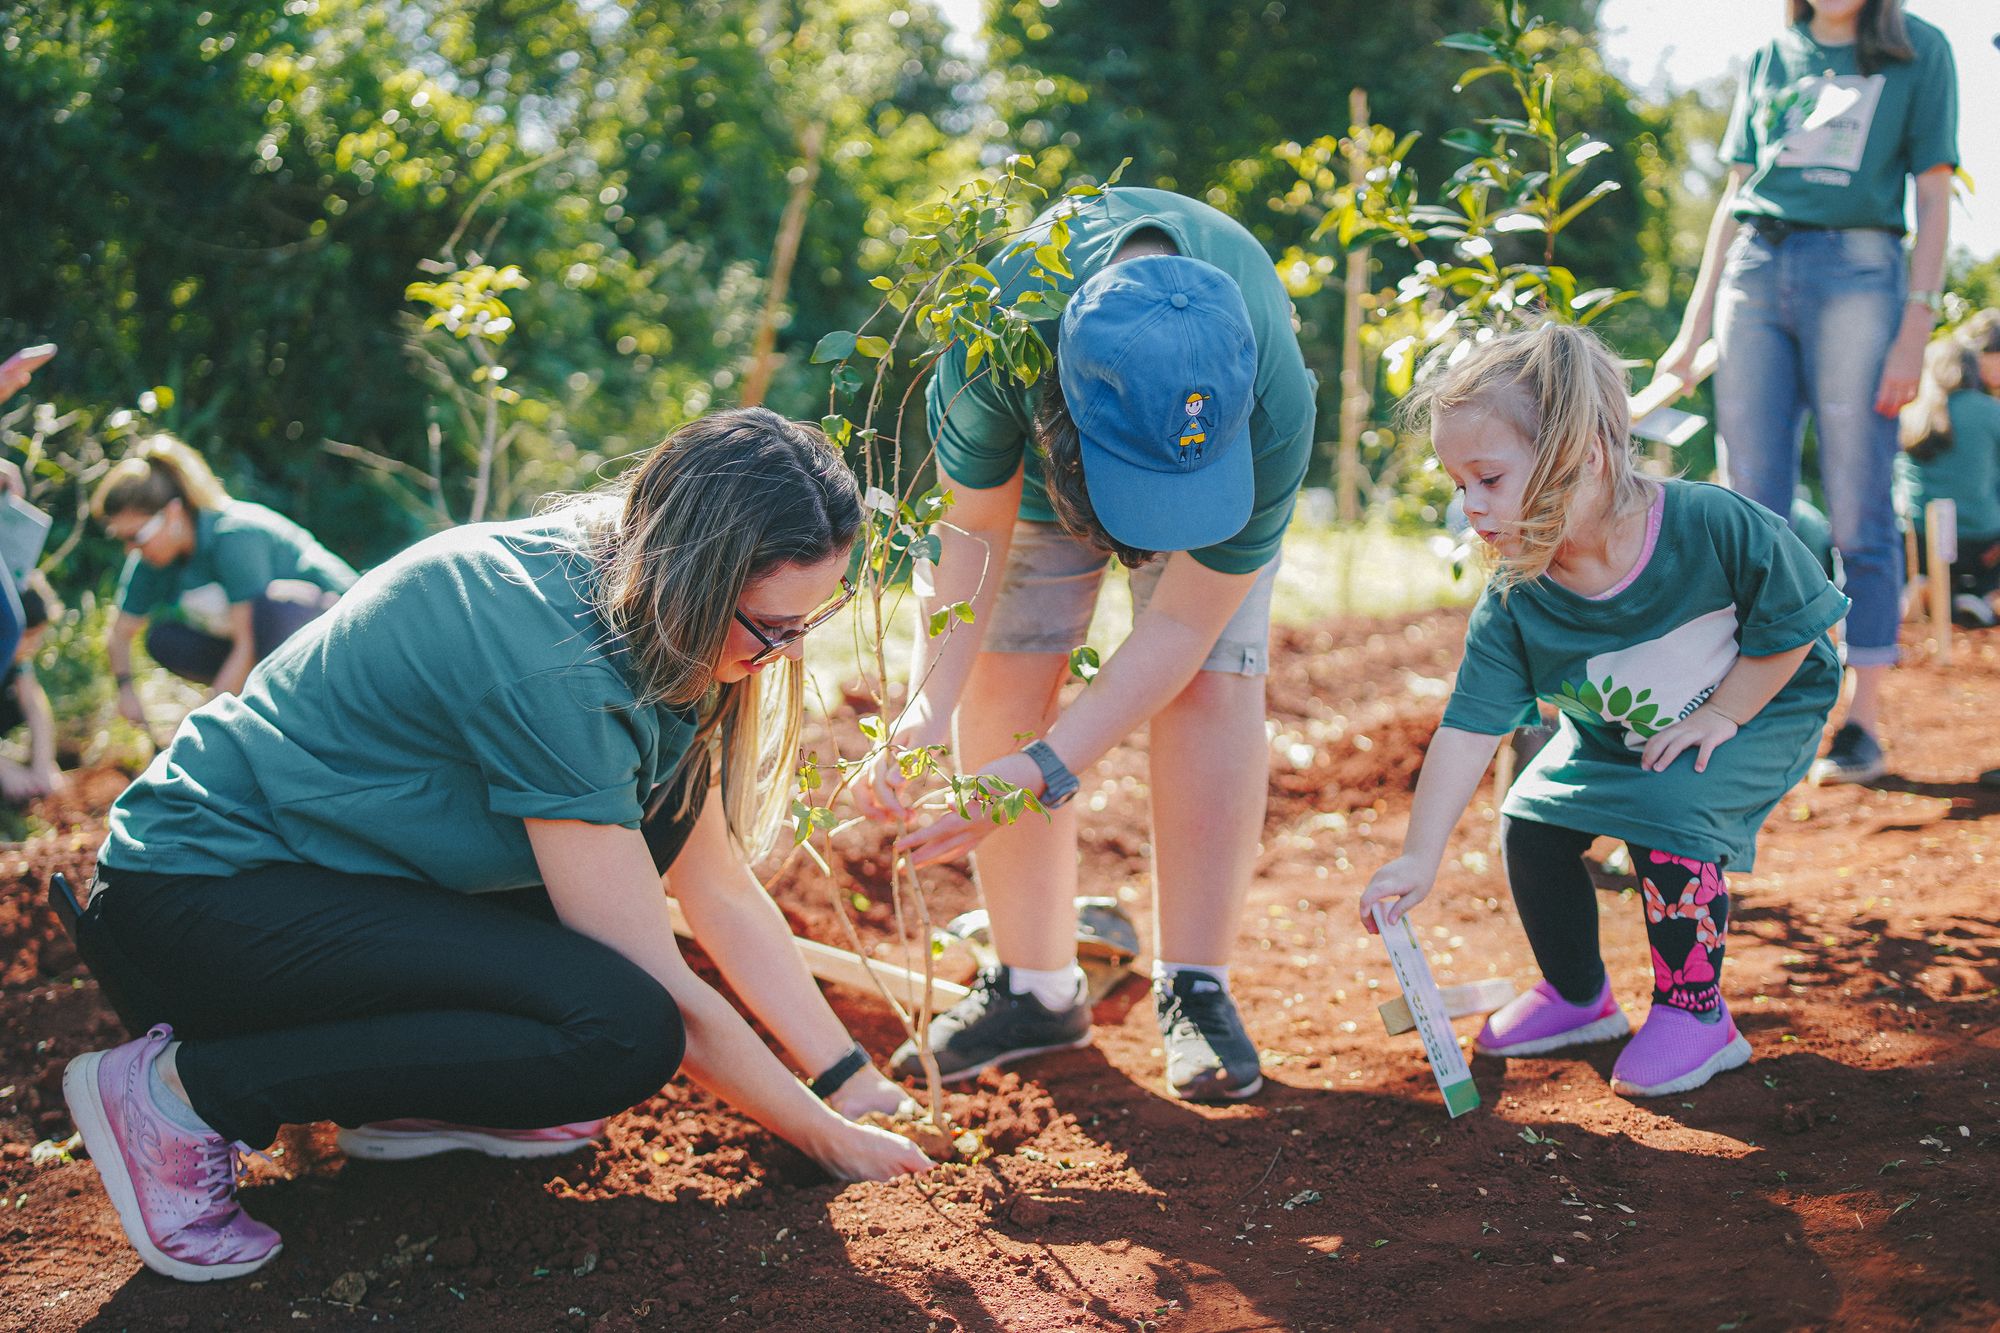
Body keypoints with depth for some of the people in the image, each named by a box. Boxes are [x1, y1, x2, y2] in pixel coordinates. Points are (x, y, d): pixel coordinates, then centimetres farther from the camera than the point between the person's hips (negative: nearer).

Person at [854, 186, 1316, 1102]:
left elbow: (1181, 627, -33)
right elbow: (972, 532, -28)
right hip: (1029, 452, 1)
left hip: (1228, 442, -1)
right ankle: (1033, 987, 6)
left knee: (1213, 682, -16)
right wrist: (928, 705, -42)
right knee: (1002, 674, -7)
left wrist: (1044, 771, -40)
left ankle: (1195, 990, -3)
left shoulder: (1275, 412, -44)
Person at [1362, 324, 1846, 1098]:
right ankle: (1577, 997, 15)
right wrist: (1420, 856, -29)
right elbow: (1469, 728, -23)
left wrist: (1717, 716, -19)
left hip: (1763, 710, -4)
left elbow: (1793, 625, -19)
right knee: (1531, 822, -10)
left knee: (1668, 817, -27)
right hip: (1613, 735, 5)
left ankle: (1695, 1014, -6)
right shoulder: (1512, 605, -24)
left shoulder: (1712, 526, -34)